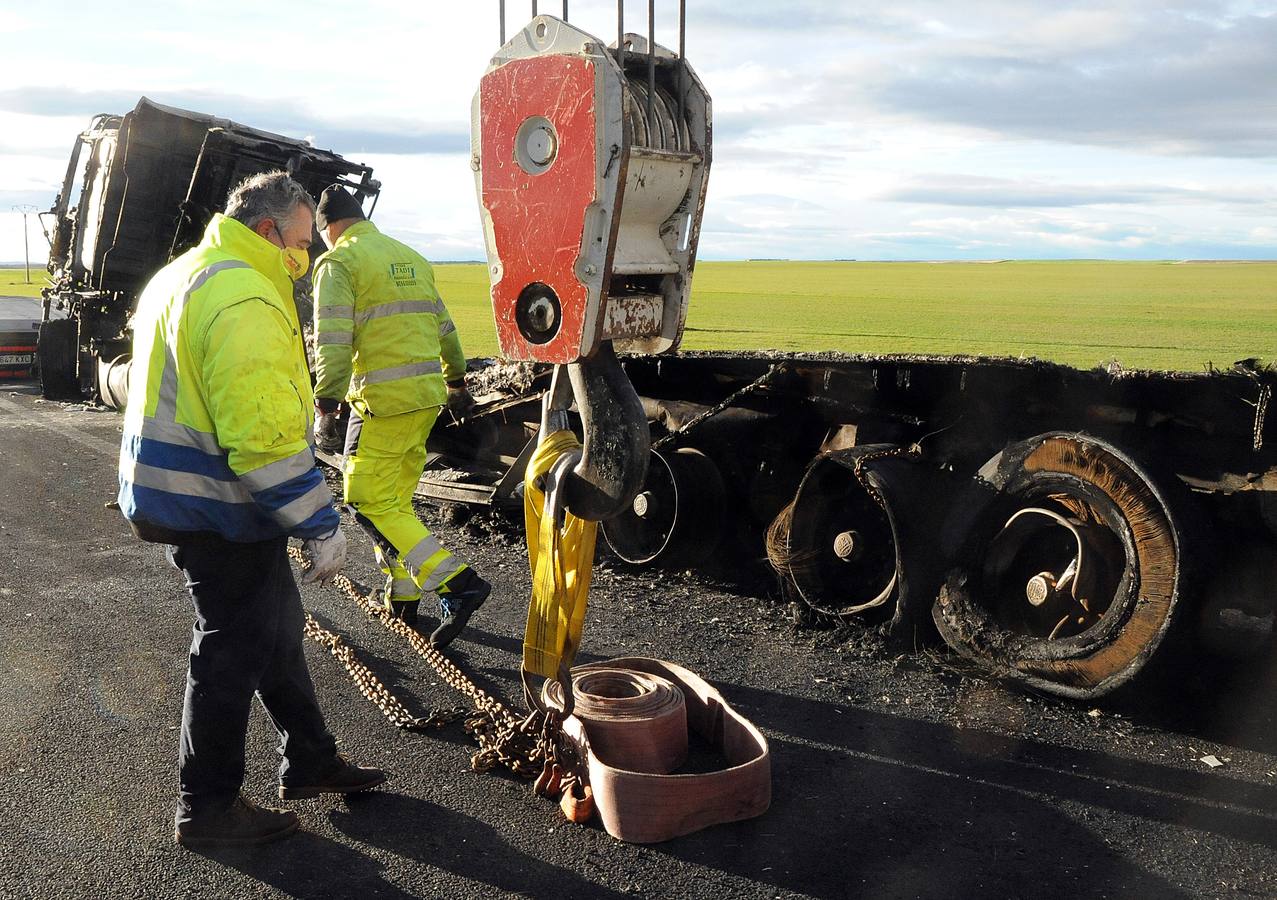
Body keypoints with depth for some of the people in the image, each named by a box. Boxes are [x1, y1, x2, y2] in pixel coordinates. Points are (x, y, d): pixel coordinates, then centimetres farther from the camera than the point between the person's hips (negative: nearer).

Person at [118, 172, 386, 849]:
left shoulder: (180, 277, 15)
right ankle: (207, 809, 18)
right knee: (234, 651, 3)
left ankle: (308, 761, 32)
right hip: (219, 512, -10)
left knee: (276, 632, 19)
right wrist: (322, 527, -22)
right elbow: (266, 434, -29)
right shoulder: (244, 299, -22)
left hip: (175, 491, 11)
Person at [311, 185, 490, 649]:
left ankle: (459, 584, -13)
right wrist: (456, 382, 32)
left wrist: (325, 406, -16)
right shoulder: (412, 258, 18)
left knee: (370, 502, -4)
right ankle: (402, 599, 22)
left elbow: (333, 341, -16)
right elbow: (444, 327, 23)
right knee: (397, 499, 17)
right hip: (428, 397, 8)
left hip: (382, 402, -8)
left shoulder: (338, 262, -5)